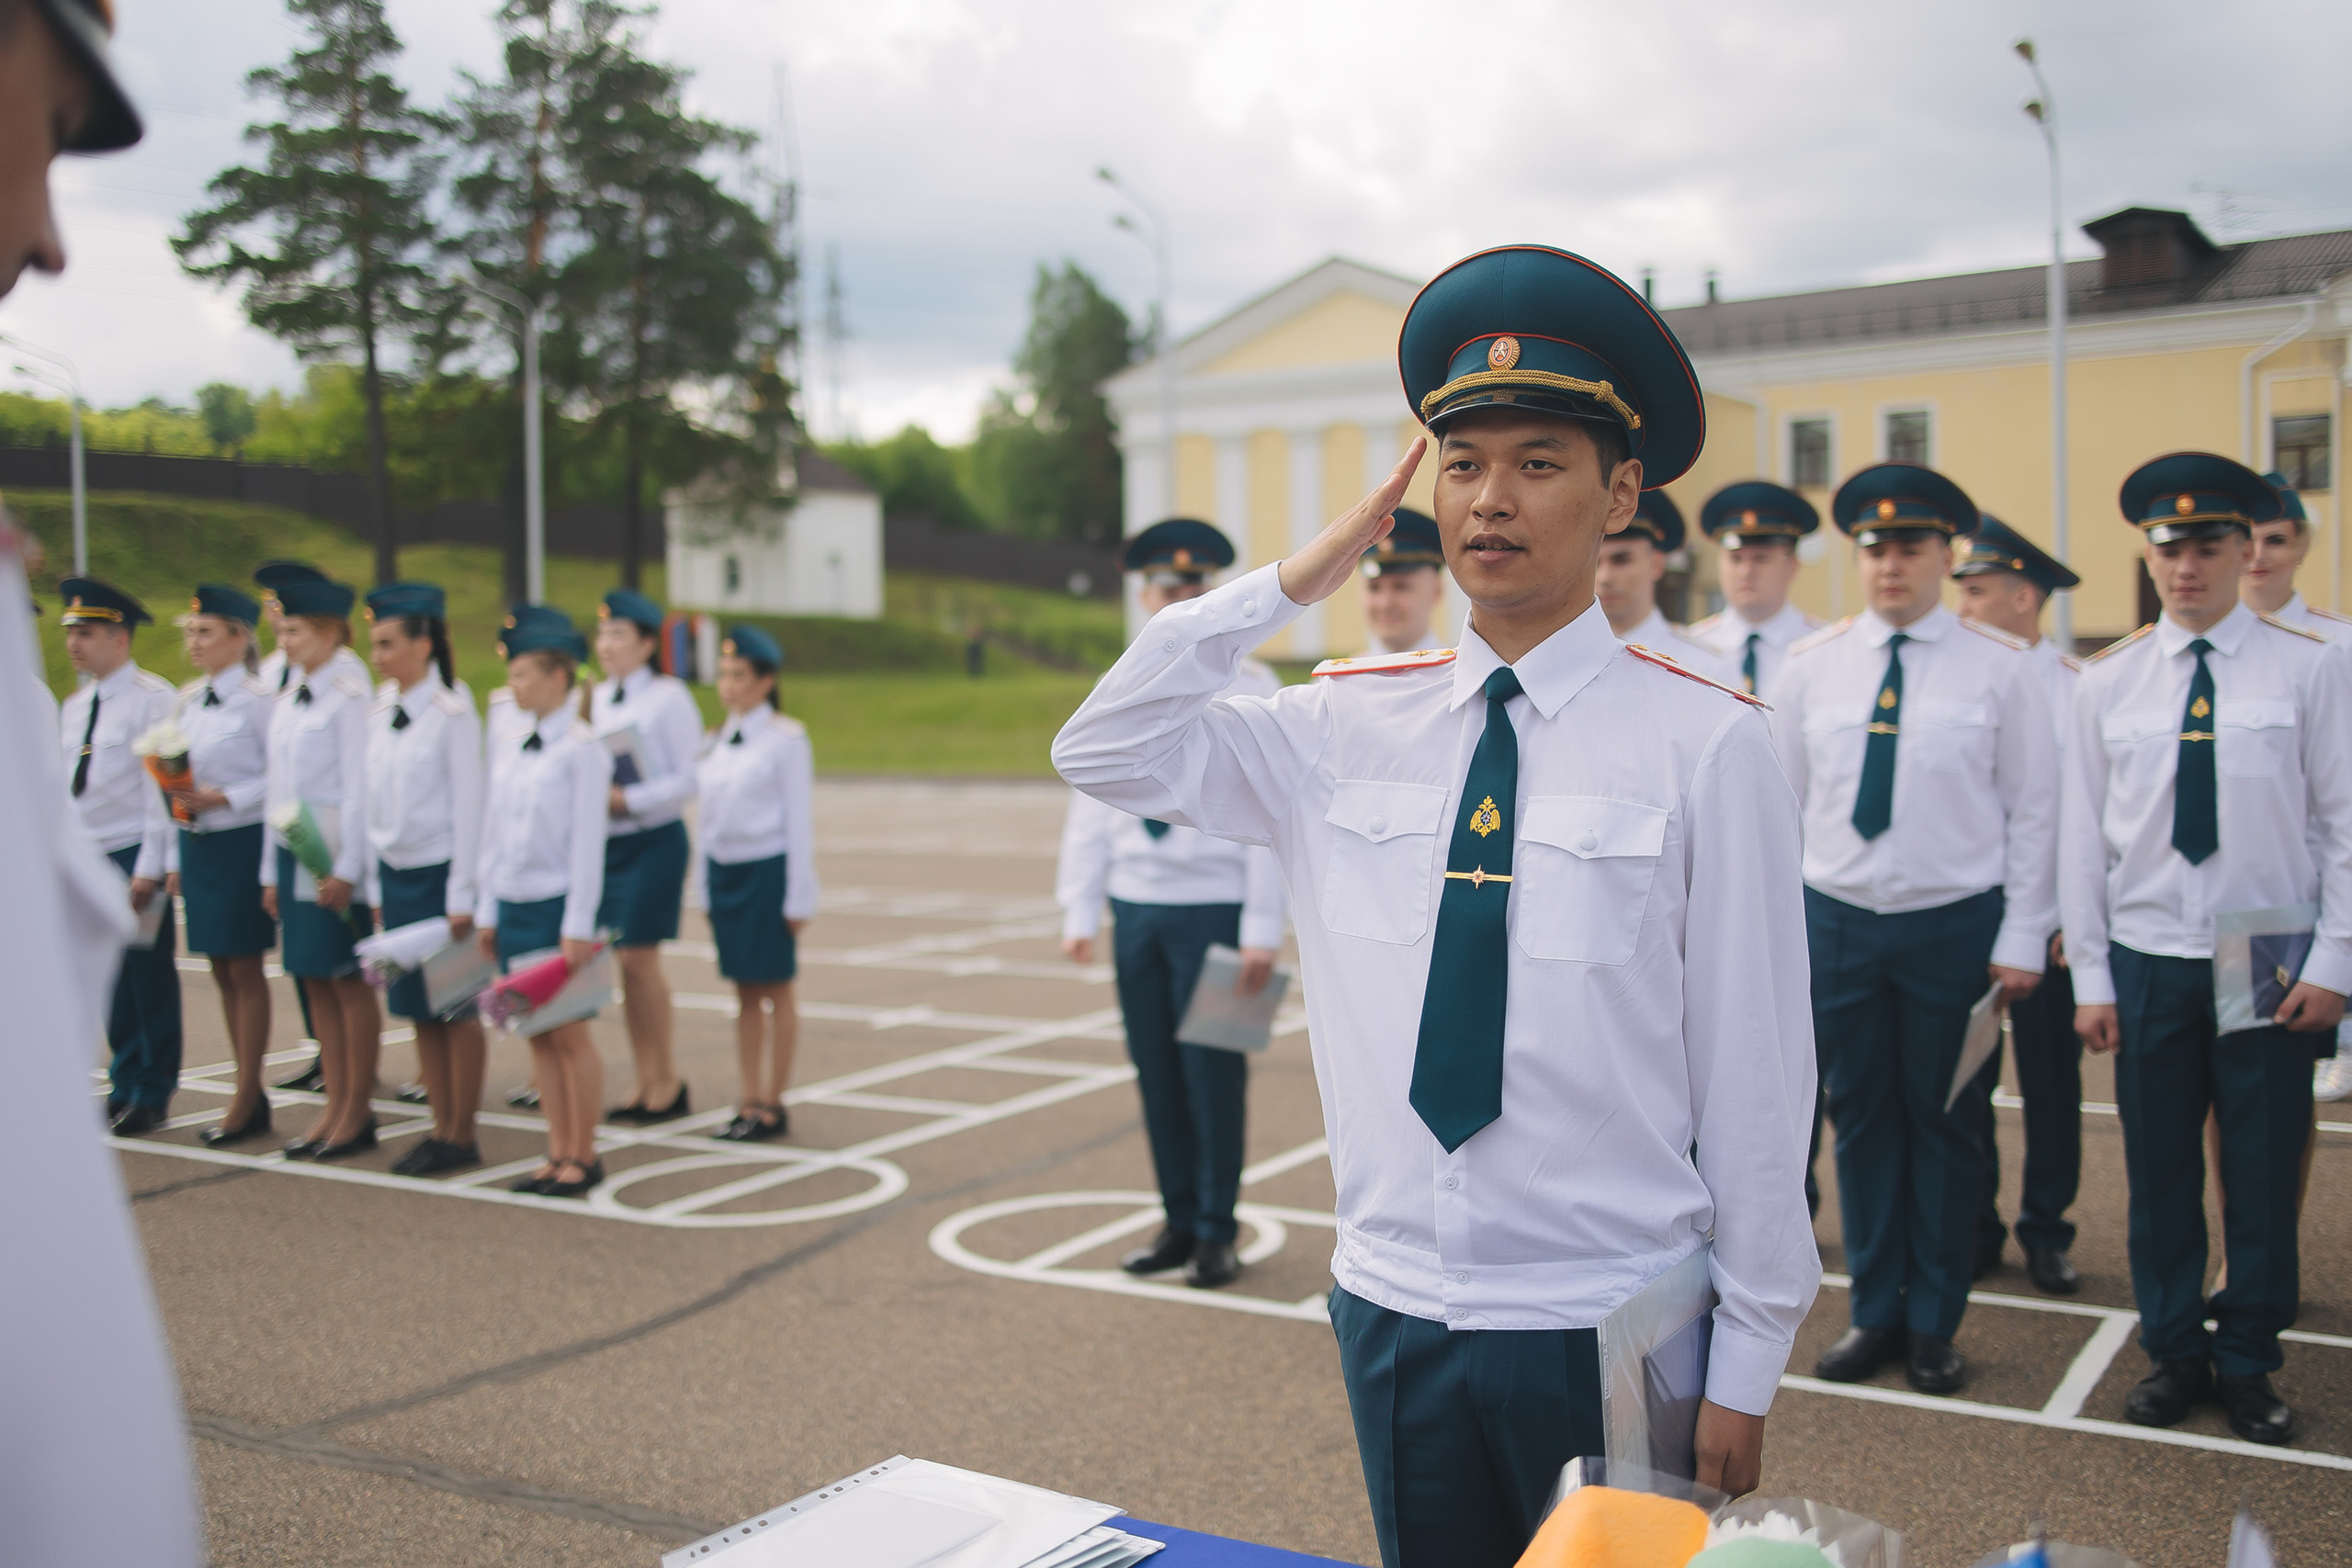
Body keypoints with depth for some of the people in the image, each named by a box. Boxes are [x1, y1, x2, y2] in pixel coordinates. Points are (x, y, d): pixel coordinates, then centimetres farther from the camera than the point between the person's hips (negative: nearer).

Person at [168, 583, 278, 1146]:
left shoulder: (257, 699, -10)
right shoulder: (187, 701, 11)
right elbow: (176, 773, 15)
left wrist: (225, 798, -20)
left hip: (241, 841, -7)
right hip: (196, 842, 7)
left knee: (245, 971, 0)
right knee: (222, 971, 11)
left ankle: (245, 1103, 7)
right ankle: (253, 1094, 20)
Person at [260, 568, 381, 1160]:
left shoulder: (349, 696, -10)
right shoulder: (285, 700, 13)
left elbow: (358, 788, -14)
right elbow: (278, 787, 16)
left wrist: (346, 869, -16)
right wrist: (272, 869, 14)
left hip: (336, 853, -8)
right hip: (294, 848, 8)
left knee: (350, 982, 0)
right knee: (315, 982, 10)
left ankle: (358, 1111, 8)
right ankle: (335, 1106, 17)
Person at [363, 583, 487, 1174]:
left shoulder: (451, 712, -10)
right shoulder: (380, 713, 8)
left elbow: (468, 806, -11)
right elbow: (375, 804, 12)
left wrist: (462, 894, -13)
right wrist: (375, 887, 11)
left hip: (439, 872, -6)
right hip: (395, 874, 6)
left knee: (456, 1008, 1)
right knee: (418, 1009, 10)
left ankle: (462, 1137, 9)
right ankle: (441, 1129, 18)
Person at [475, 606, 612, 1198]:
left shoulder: (582, 750, -10)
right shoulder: (505, 746, 9)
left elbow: (587, 842, -12)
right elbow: (492, 832, 13)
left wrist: (578, 926, -13)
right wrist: (486, 911, 12)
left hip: (558, 906, -6)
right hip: (513, 905, 6)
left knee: (570, 1035, 1)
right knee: (536, 1035, 9)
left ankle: (584, 1155, 11)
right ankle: (558, 1152, 18)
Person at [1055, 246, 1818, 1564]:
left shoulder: (1705, 745, -10)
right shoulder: (1352, 726, 2)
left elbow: (1755, 1071, -8)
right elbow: (1107, 753, 2)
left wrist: (1748, 1364, -5)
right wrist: (1294, 584, -5)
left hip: (1607, 1327, -3)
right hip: (1394, 1307, 4)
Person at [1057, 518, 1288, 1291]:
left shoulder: (1249, 690, -3)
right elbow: (1090, 808, 12)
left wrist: (1262, 929, -13)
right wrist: (1081, 910, 5)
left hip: (1213, 907, -4)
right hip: (1136, 906, 4)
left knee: (1213, 1073, 0)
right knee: (1155, 1073, 9)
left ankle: (1218, 1233, 15)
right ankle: (1178, 1221, 23)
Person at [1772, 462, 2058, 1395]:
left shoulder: (1998, 667, -2)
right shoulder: (1811, 665, 4)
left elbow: (2033, 812, 0)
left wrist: (2022, 939, -5)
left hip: (1956, 925, -2)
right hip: (1838, 922, 2)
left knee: (1944, 1123, 7)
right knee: (1860, 1116, 9)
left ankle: (1934, 1326, 21)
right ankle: (1875, 1312, 23)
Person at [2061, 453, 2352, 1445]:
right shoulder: (2108, 680, 3)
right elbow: (2083, 835, 5)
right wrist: (2091, 975, 2)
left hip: (2272, 968, -1)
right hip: (2147, 963, 2)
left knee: (2264, 1174, 6)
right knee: (2160, 1174, 8)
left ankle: (2248, 1364, 22)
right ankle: (2173, 1352, 24)